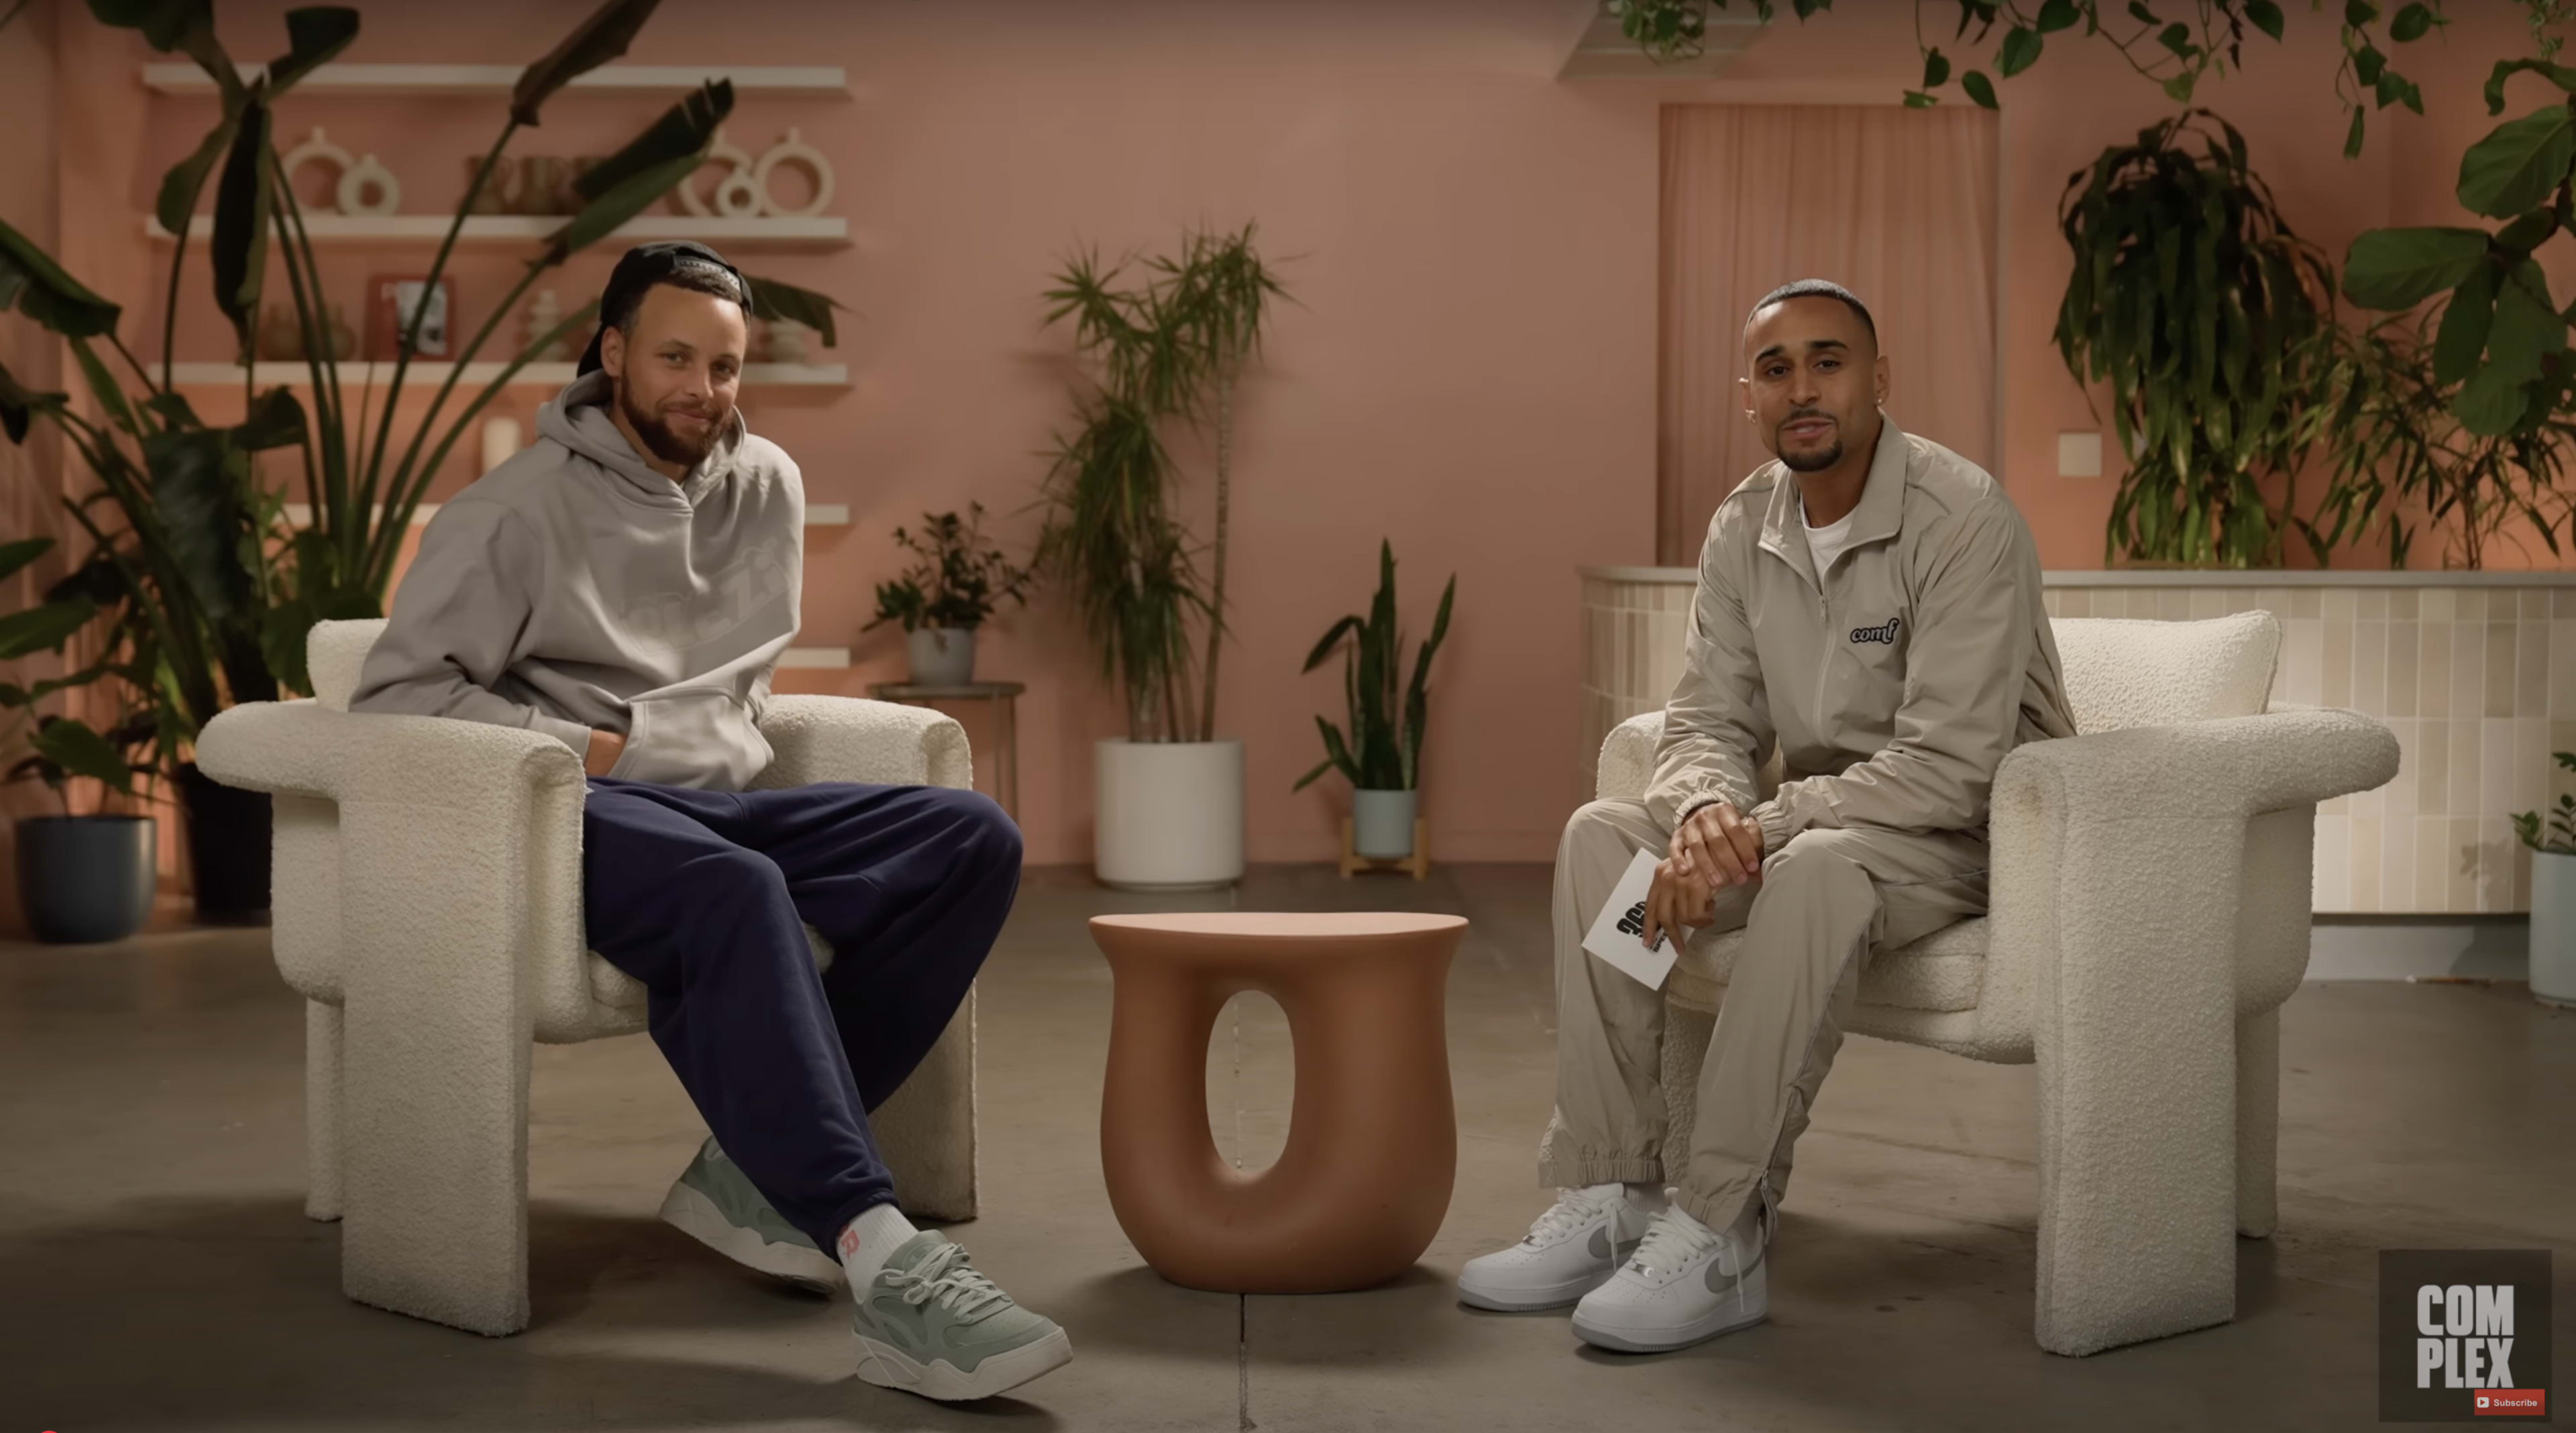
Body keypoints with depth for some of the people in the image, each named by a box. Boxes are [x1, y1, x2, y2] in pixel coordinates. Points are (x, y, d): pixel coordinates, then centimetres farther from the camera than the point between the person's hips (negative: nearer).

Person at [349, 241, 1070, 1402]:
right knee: (737, 892, -39)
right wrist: (579, 746, -12)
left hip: (726, 797, 7)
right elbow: (393, 692, -7)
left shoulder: (768, 488, 14)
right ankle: (878, 1255, -48)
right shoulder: (520, 509, -3)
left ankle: (764, 1162, -17)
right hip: (579, 815, -6)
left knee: (974, 842, -16)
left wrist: (721, 738, 11)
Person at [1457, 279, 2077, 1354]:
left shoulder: (1962, 518, -19)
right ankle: (1607, 1198, -16)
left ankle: (1718, 1236, -32)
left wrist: (1758, 825, -29)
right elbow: (1707, 721, 2)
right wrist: (1707, 810, -23)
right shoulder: (1743, 528, 2)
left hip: (1974, 828, -7)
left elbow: (1948, 765, -25)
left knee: (1817, 868, -38)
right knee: (1601, 836, -13)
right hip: (1825, 813, 7)